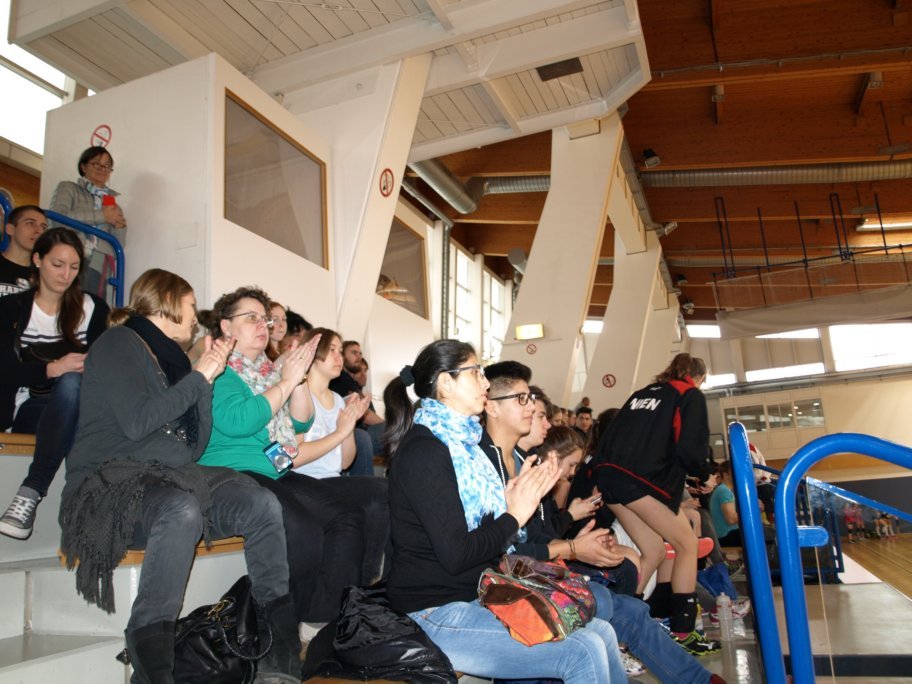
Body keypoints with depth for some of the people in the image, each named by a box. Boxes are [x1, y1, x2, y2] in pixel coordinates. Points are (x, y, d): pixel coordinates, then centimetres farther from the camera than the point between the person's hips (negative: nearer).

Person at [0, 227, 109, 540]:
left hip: (71, 412, 0)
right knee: (70, 380, -34)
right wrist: (52, 368, -24)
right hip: (26, 408, 0)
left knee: (73, 382, -36)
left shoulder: (92, 309, 9)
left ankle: (31, 492, -39)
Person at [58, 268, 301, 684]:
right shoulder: (119, 343, 0)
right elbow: (136, 422, -17)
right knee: (182, 510, -39)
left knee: (262, 505, -19)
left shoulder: (172, 358, 19)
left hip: (171, 477, 7)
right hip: (112, 478, -7)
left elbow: (195, 448, 13)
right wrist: (199, 377, -9)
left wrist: (208, 381, 4)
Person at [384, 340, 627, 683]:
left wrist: (522, 498, 0)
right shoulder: (423, 451, -16)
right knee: (582, 653, -18)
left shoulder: (460, 441, 13)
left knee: (601, 632, -1)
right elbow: (456, 554, -20)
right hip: (437, 615, -9)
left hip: (476, 598, 9)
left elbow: (483, 528, 12)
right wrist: (514, 516, -9)